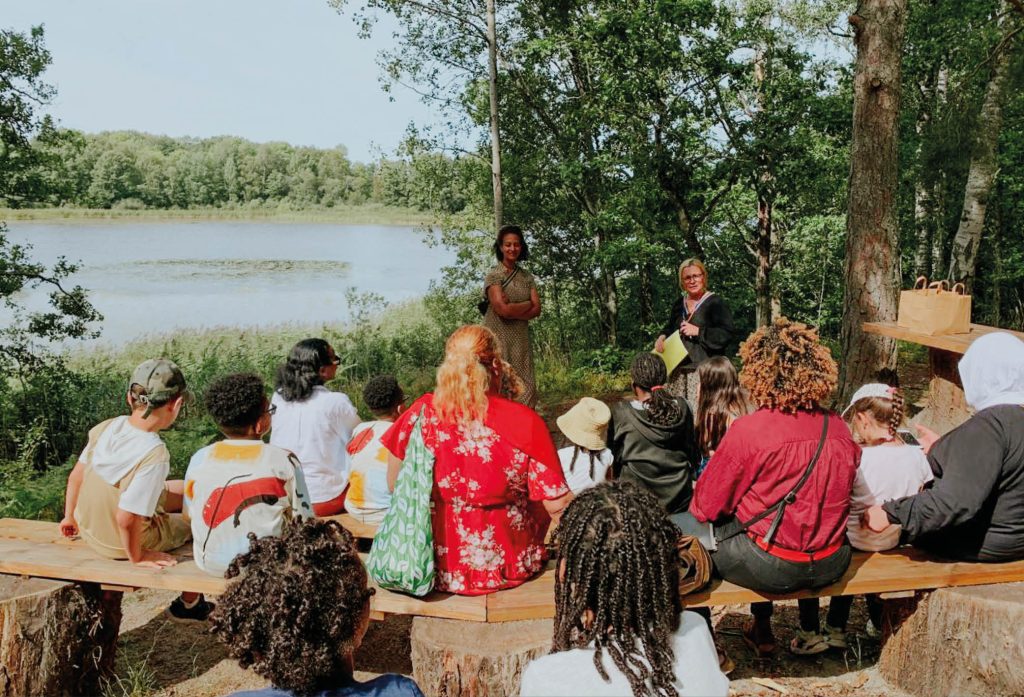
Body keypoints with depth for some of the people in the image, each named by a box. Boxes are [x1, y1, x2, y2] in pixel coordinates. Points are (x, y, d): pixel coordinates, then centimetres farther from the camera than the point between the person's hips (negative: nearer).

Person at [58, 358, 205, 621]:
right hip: (118, 545, -6)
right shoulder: (154, 455, -34)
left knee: (189, 491, 22)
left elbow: (76, 476, -2)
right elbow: (126, 519, -33)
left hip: (89, 528, 7)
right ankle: (190, 604, 35)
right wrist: (136, 557, -15)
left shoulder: (106, 427, -14)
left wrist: (70, 517, 15)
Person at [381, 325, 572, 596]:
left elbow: (394, 484, 0)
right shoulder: (525, 422, -20)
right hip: (504, 570, -2)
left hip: (433, 566, 3)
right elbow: (557, 506, -16)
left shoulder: (422, 413, -13)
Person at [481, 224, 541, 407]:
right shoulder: (493, 275, -4)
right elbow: (502, 309, -15)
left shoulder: (527, 277, 12)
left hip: (521, 340, 5)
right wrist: (527, 304, -2)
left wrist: (513, 309, -10)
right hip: (498, 339, -5)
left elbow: (536, 310, 3)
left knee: (525, 390, 1)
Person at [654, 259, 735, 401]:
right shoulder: (679, 304, 15)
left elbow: (726, 334, -10)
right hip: (678, 370, 6)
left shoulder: (715, 303, -3)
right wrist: (662, 337, 6)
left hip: (703, 369, -6)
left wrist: (698, 331, -14)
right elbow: (670, 327, 27)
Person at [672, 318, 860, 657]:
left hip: (772, 568, -6)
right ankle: (810, 630, 42)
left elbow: (706, 506, -11)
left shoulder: (748, 430, -19)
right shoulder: (838, 427, -2)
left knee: (676, 526, 14)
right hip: (831, 566, 7)